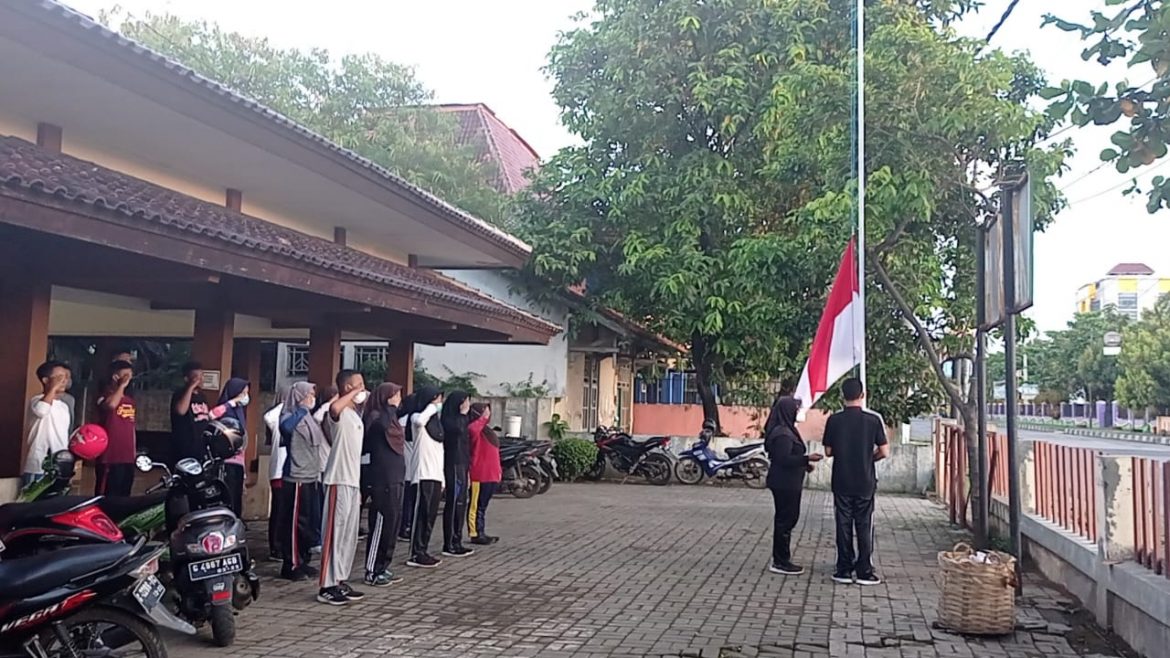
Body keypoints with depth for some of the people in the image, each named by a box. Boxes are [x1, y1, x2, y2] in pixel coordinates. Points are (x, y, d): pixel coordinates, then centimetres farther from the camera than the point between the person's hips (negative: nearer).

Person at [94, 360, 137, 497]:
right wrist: (122, 385, -19)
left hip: (128, 458, 7)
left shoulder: (130, 401, 17)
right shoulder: (105, 397, -6)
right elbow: (111, 405, -31)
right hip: (109, 458, -7)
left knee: (124, 497, 11)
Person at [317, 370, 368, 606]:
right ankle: (327, 587, -1)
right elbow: (334, 407, -39)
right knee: (334, 534, -6)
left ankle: (340, 581, 20)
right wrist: (355, 393, -23)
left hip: (353, 482, 9)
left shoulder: (356, 416, 18)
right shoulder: (339, 413, -10)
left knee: (349, 536, 12)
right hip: (339, 482, -9)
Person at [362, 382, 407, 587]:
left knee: (392, 524, 14)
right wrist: (391, 406, -15)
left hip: (394, 479, 10)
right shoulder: (376, 418, -11)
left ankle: (383, 568, 23)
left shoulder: (390, 418, 15)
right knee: (381, 524, -4)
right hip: (383, 480, -10)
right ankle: (372, 572, 4)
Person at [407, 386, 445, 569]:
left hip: (435, 475, 8)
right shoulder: (417, 417, -4)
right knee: (421, 514, -7)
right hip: (423, 474, -8)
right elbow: (420, 420, -33)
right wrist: (433, 406, -17)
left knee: (430, 515, 9)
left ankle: (423, 551, 14)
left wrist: (442, 478, 16)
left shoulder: (436, 421, 20)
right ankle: (416, 554, -4)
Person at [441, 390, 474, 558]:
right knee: (453, 505, -6)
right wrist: (463, 413, -20)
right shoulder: (449, 420, -13)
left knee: (459, 505, 12)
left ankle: (456, 542, 19)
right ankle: (450, 545, -1)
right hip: (454, 465, -10)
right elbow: (459, 429, -30)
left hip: (461, 465, 10)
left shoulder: (458, 419, 16)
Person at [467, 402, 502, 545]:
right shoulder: (475, 430, -11)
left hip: (490, 475, 9)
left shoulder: (487, 430, 18)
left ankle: (481, 533, 22)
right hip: (479, 475, -9)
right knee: (476, 505, -2)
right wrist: (483, 418, -27)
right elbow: (472, 429, -39)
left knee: (483, 506, 15)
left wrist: (498, 471, 18)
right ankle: (474, 534, 2)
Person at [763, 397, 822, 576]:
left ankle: (780, 559, 22)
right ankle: (780, 562, 2)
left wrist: (803, 464, 11)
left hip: (787, 483, 11)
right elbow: (784, 459, -25)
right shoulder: (783, 434, -18)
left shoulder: (787, 431, 15)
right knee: (785, 520, -5)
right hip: (785, 484, -11)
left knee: (786, 519, 15)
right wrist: (807, 459, -24)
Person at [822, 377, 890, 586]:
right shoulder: (873, 419, -9)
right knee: (864, 526, 7)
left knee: (843, 525, 8)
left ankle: (844, 570, 11)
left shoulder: (834, 420, -6)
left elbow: (828, 451, -1)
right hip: (865, 483, -1)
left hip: (841, 482, 1)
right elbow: (884, 452, -7)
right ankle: (864, 572, 9)